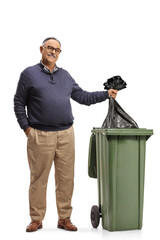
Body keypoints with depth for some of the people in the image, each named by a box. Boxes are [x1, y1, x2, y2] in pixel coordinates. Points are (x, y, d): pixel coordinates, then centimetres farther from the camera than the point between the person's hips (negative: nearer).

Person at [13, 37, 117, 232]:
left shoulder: (65, 75, 16)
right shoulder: (29, 74, 4)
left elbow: (82, 96, 18)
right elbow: (19, 103, 3)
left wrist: (106, 94, 9)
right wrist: (26, 128, -4)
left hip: (66, 135, 4)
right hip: (40, 136, -4)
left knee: (66, 178, 6)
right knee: (38, 178, 2)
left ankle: (64, 218, 17)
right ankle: (36, 219, 15)